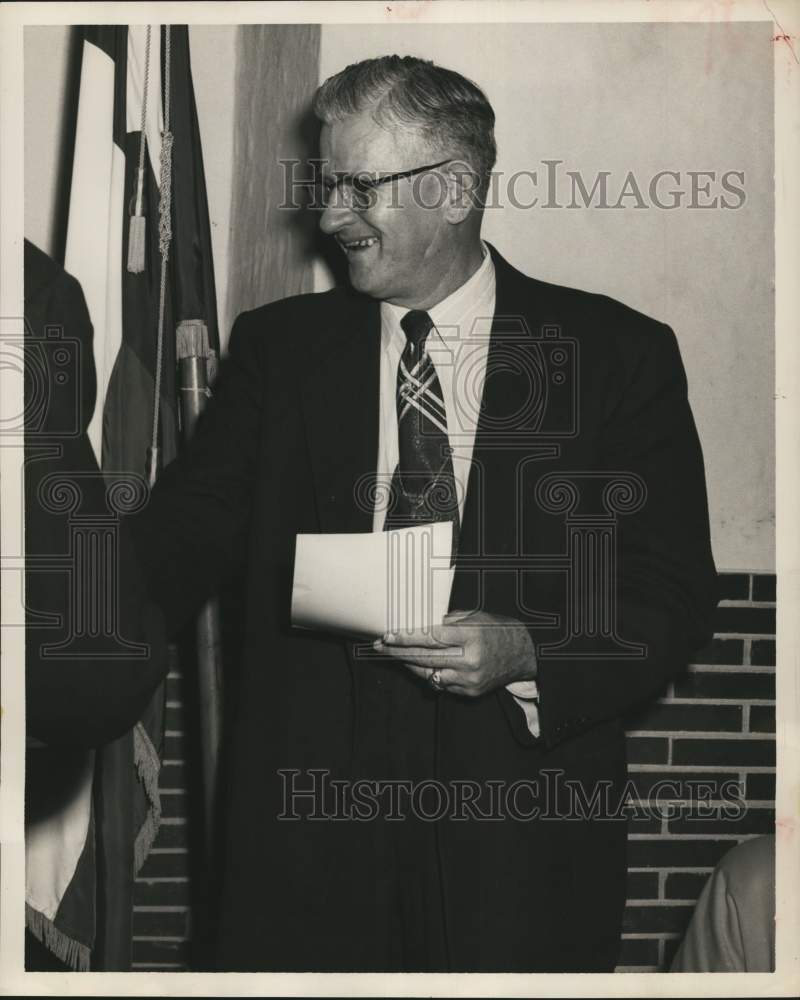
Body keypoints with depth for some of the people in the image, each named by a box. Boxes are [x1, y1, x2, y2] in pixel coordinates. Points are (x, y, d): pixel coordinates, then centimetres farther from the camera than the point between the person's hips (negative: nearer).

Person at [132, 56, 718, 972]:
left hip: (522, 824, -1)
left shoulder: (618, 354, -1)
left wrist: (528, 653, -19)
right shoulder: (279, 346, 6)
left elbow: (675, 594, -3)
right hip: (309, 808, 2)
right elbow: (186, 535, -2)